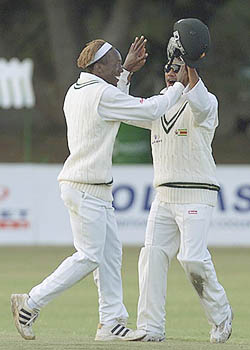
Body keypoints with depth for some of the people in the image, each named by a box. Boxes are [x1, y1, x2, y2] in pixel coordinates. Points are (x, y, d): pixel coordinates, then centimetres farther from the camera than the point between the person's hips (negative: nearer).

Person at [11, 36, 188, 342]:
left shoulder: (75, 92, 13)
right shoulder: (102, 94, -15)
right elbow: (150, 110, -12)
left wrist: (127, 71, 28)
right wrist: (180, 85, 0)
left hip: (97, 190, 10)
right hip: (86, 188, -10)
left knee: (110, 253, 8)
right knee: (89, 256, -7)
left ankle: (111, 322, 8)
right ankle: (30, 304, -4)